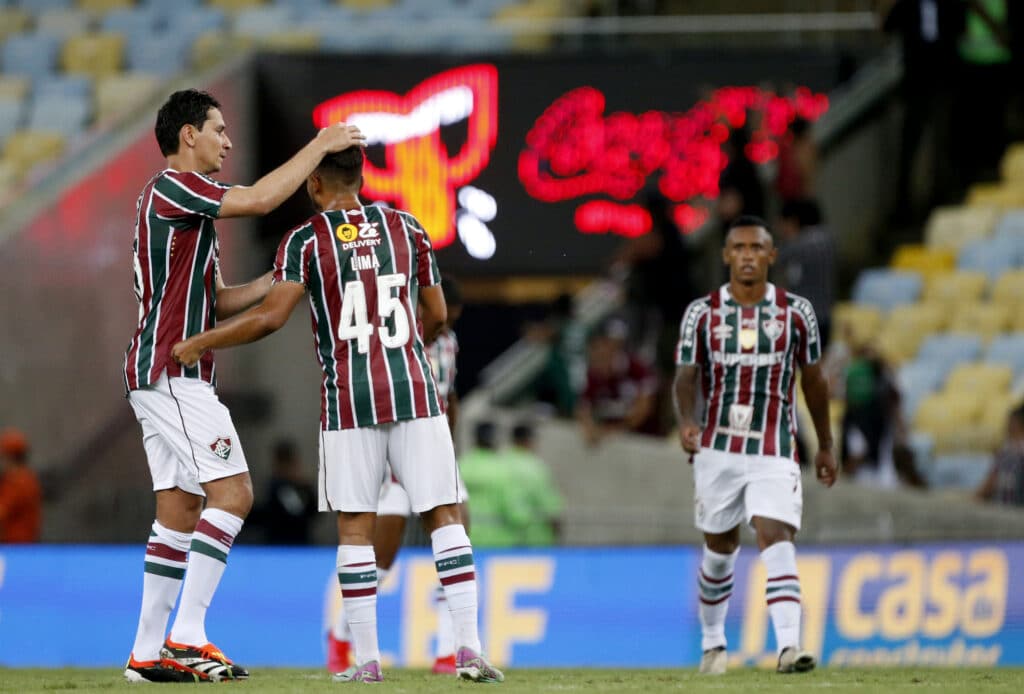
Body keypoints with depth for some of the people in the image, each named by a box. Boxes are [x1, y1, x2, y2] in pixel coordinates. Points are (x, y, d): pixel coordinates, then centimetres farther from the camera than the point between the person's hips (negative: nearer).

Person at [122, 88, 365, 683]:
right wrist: (320, 146, -10)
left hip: (159, 376, 10)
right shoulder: (173, 187, -8)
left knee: (179, 510, 7)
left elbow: (214, 303, 24)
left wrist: (273, 284, 11)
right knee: (232, 493, -14)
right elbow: (259, 200, -21)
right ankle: (187, 636, -18)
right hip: (173, 372, -10)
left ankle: (149, 652, 6)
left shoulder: (184, 204, 23)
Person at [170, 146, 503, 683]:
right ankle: (469, 649, -7)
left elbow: (271, 317, -11)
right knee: (444, 515, 3)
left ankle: (366, 659, 1)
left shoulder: (305, 241, -1)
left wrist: (199, 343, 1)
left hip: (348, 398, -2)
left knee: (354, 527, 4)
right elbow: (437, 315, 14)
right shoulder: (405, 228, 8)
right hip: (414, 390, 2)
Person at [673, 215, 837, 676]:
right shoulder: (702, 313, 0)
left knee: (777, 538, -18)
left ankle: (788, 645, -29)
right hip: (717, 448, 1)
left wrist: (825, 445, 15)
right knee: (720, 547, 11)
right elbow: (687, 375, -7)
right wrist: (687, 421, -28)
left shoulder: (796, 312, 2)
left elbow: (813, 379, 11)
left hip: (773, 452, -1)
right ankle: (713, 643, 30)